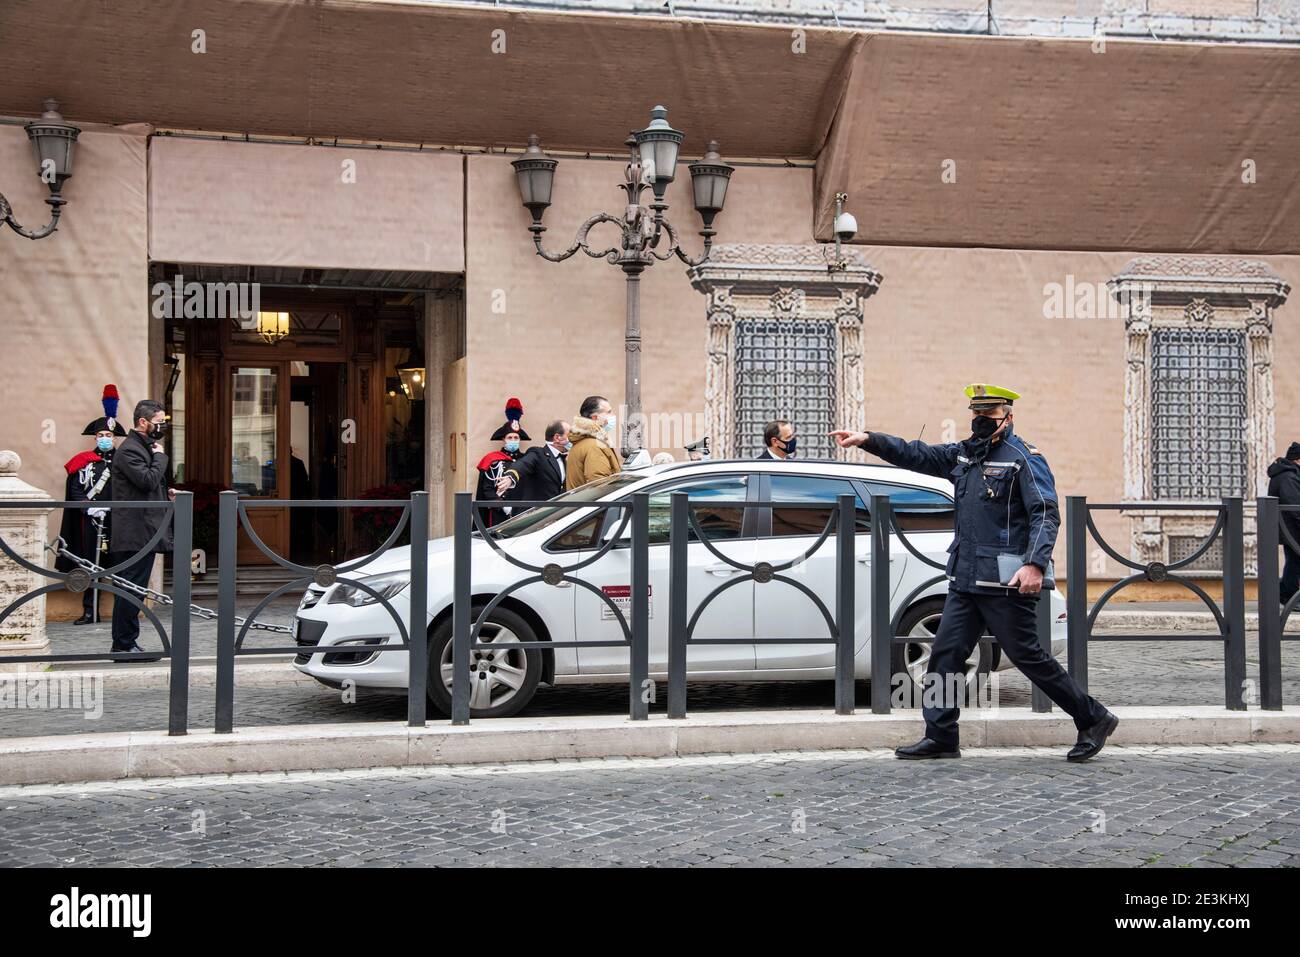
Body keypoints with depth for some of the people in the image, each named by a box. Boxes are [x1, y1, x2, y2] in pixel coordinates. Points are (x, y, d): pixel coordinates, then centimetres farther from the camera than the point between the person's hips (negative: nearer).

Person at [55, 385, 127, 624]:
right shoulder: (84, 462, 6)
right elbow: (76, 492, 1)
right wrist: (90, 508, -13)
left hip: (117, 521, 1)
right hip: (92, 522, -1)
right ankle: (90, 611, 9)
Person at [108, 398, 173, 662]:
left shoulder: (145, 447, 20)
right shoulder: (129, 450, -13)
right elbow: (148, 480, -25)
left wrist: (166, 492, 11)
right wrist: (160, 456, -10)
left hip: (144, 533, 11)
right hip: (134, 534, -11)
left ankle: (127, 643, 18)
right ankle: (124, 645, -3)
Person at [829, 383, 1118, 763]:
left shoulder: (1024, 458, -8)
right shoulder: (963, 454, 15)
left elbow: (1046, 515, -15)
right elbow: (915, 455, 14)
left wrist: (1035, 563, -28)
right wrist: (868, 440, 1)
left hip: (1004, 583, -8)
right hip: (965, 579, 8)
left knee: (1028, 656, -3)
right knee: (946, 653, 4)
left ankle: (1093, 719, 9)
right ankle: (940, 737, 9)